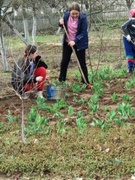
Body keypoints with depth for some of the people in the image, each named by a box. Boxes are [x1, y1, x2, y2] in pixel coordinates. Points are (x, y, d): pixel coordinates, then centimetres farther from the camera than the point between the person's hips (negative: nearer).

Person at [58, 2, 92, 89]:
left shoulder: (83, 17, -20)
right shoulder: (66, 14, -10)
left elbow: (83, 32, -20)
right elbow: (63, 25, 8)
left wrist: (75, 41, -30)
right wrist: (61, 23, -16)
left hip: (79, 43, -4)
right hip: (67, 42, 4)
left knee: (82, 63, 2)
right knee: (64, 61, 12)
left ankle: (86, 82, 11)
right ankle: (61, 80, 27)